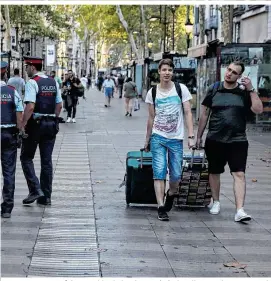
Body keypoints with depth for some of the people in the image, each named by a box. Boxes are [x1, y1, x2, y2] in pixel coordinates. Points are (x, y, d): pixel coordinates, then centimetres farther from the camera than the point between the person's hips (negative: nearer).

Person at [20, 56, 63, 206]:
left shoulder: (32, 83, -12)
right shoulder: (53, 82, 9)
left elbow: (30, 106, -22)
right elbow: (59, 105, 10)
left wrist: (22, 125, -18)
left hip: (35, 123, -6)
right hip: (51, 125, 6)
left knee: (26, 157, 7)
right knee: (47, 160, 10)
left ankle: (35, 190, -6)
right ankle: (46, 196, 12)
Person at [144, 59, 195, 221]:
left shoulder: (181, 89, 0)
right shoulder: (152, 92, 4)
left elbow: (188, 113, -1)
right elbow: (151, 118, 12)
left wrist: (191, 136, -9)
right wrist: (147, 140, 14)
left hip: (176, 139, 0)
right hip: (158, 138, 0)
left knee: (176, 175, 3)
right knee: (159, 173, -7)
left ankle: (171, 194, 34)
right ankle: (161, 208, -6)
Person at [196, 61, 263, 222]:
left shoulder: (244, 92, 1)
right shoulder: (214, 90, 4)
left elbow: (258, 110, -10)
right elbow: (205, 114, 10)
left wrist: (251, 89, -15)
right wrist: (199, 136, 11)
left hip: (237, 141, -2)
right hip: (215, 140, 2)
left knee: (239, 174, -11)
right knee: (214, 172, 14)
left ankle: (240, 211, -14)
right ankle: (216, 202, 35)